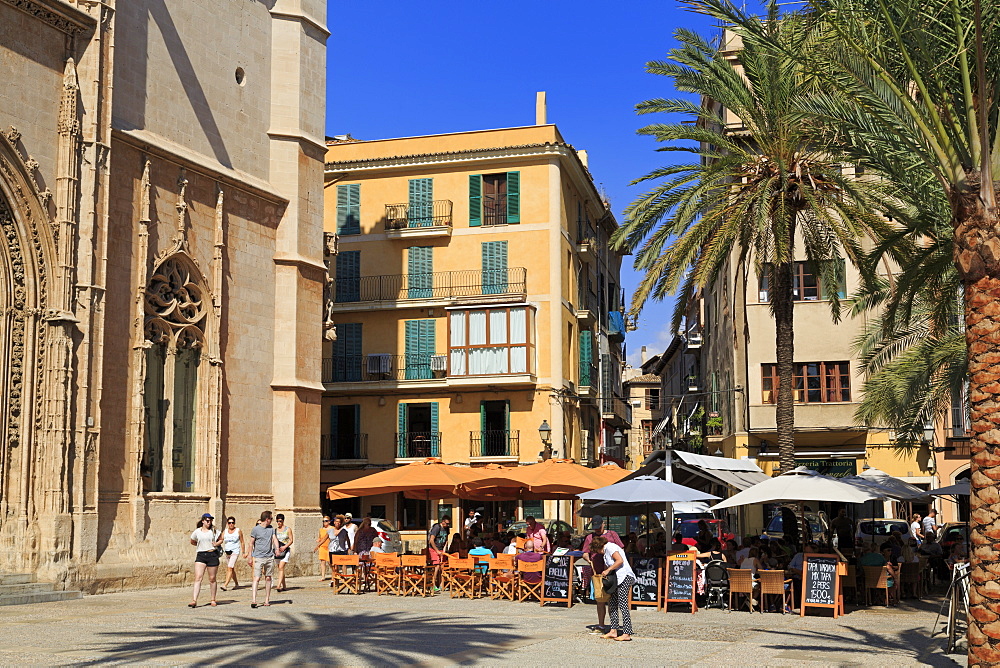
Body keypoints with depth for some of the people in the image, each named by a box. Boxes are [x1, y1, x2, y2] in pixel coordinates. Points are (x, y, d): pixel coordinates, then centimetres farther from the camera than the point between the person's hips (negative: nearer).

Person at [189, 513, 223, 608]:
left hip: (212, 555, 0)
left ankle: (213, 600, 18)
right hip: (200, 555, 0)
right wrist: (201, 546, 13)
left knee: (212, 579, 6)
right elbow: (192, 542, 21)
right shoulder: (197, 532, 6)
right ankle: (194, 600, -16)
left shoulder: (214, 531, 5)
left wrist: (216, 544, -5)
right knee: (198, 577, -11)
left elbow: (221, 539, 14)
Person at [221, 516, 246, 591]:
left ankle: (225, 585, -23)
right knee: (231, 569, 14)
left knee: (230, 568, -16)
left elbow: (242, 542, 3)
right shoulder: (225, 531, 8)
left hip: (235, 552, -5)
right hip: (227, 552, 5)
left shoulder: (238, 530, -2)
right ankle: (236, 583, 32)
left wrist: (243, 552, 2)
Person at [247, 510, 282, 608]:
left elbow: (274, 539, 5)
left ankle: (267, 600, 14)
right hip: (258, 557, -5)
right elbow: (251, 543, 1)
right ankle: (253, 600, -19)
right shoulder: (256, 529, -3)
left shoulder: (271, 528, 12)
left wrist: (277, 549, -14)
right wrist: (250, 557, 0)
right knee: (256, 578, -12)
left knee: (268, 578, 8)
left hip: (270, 557, 5)